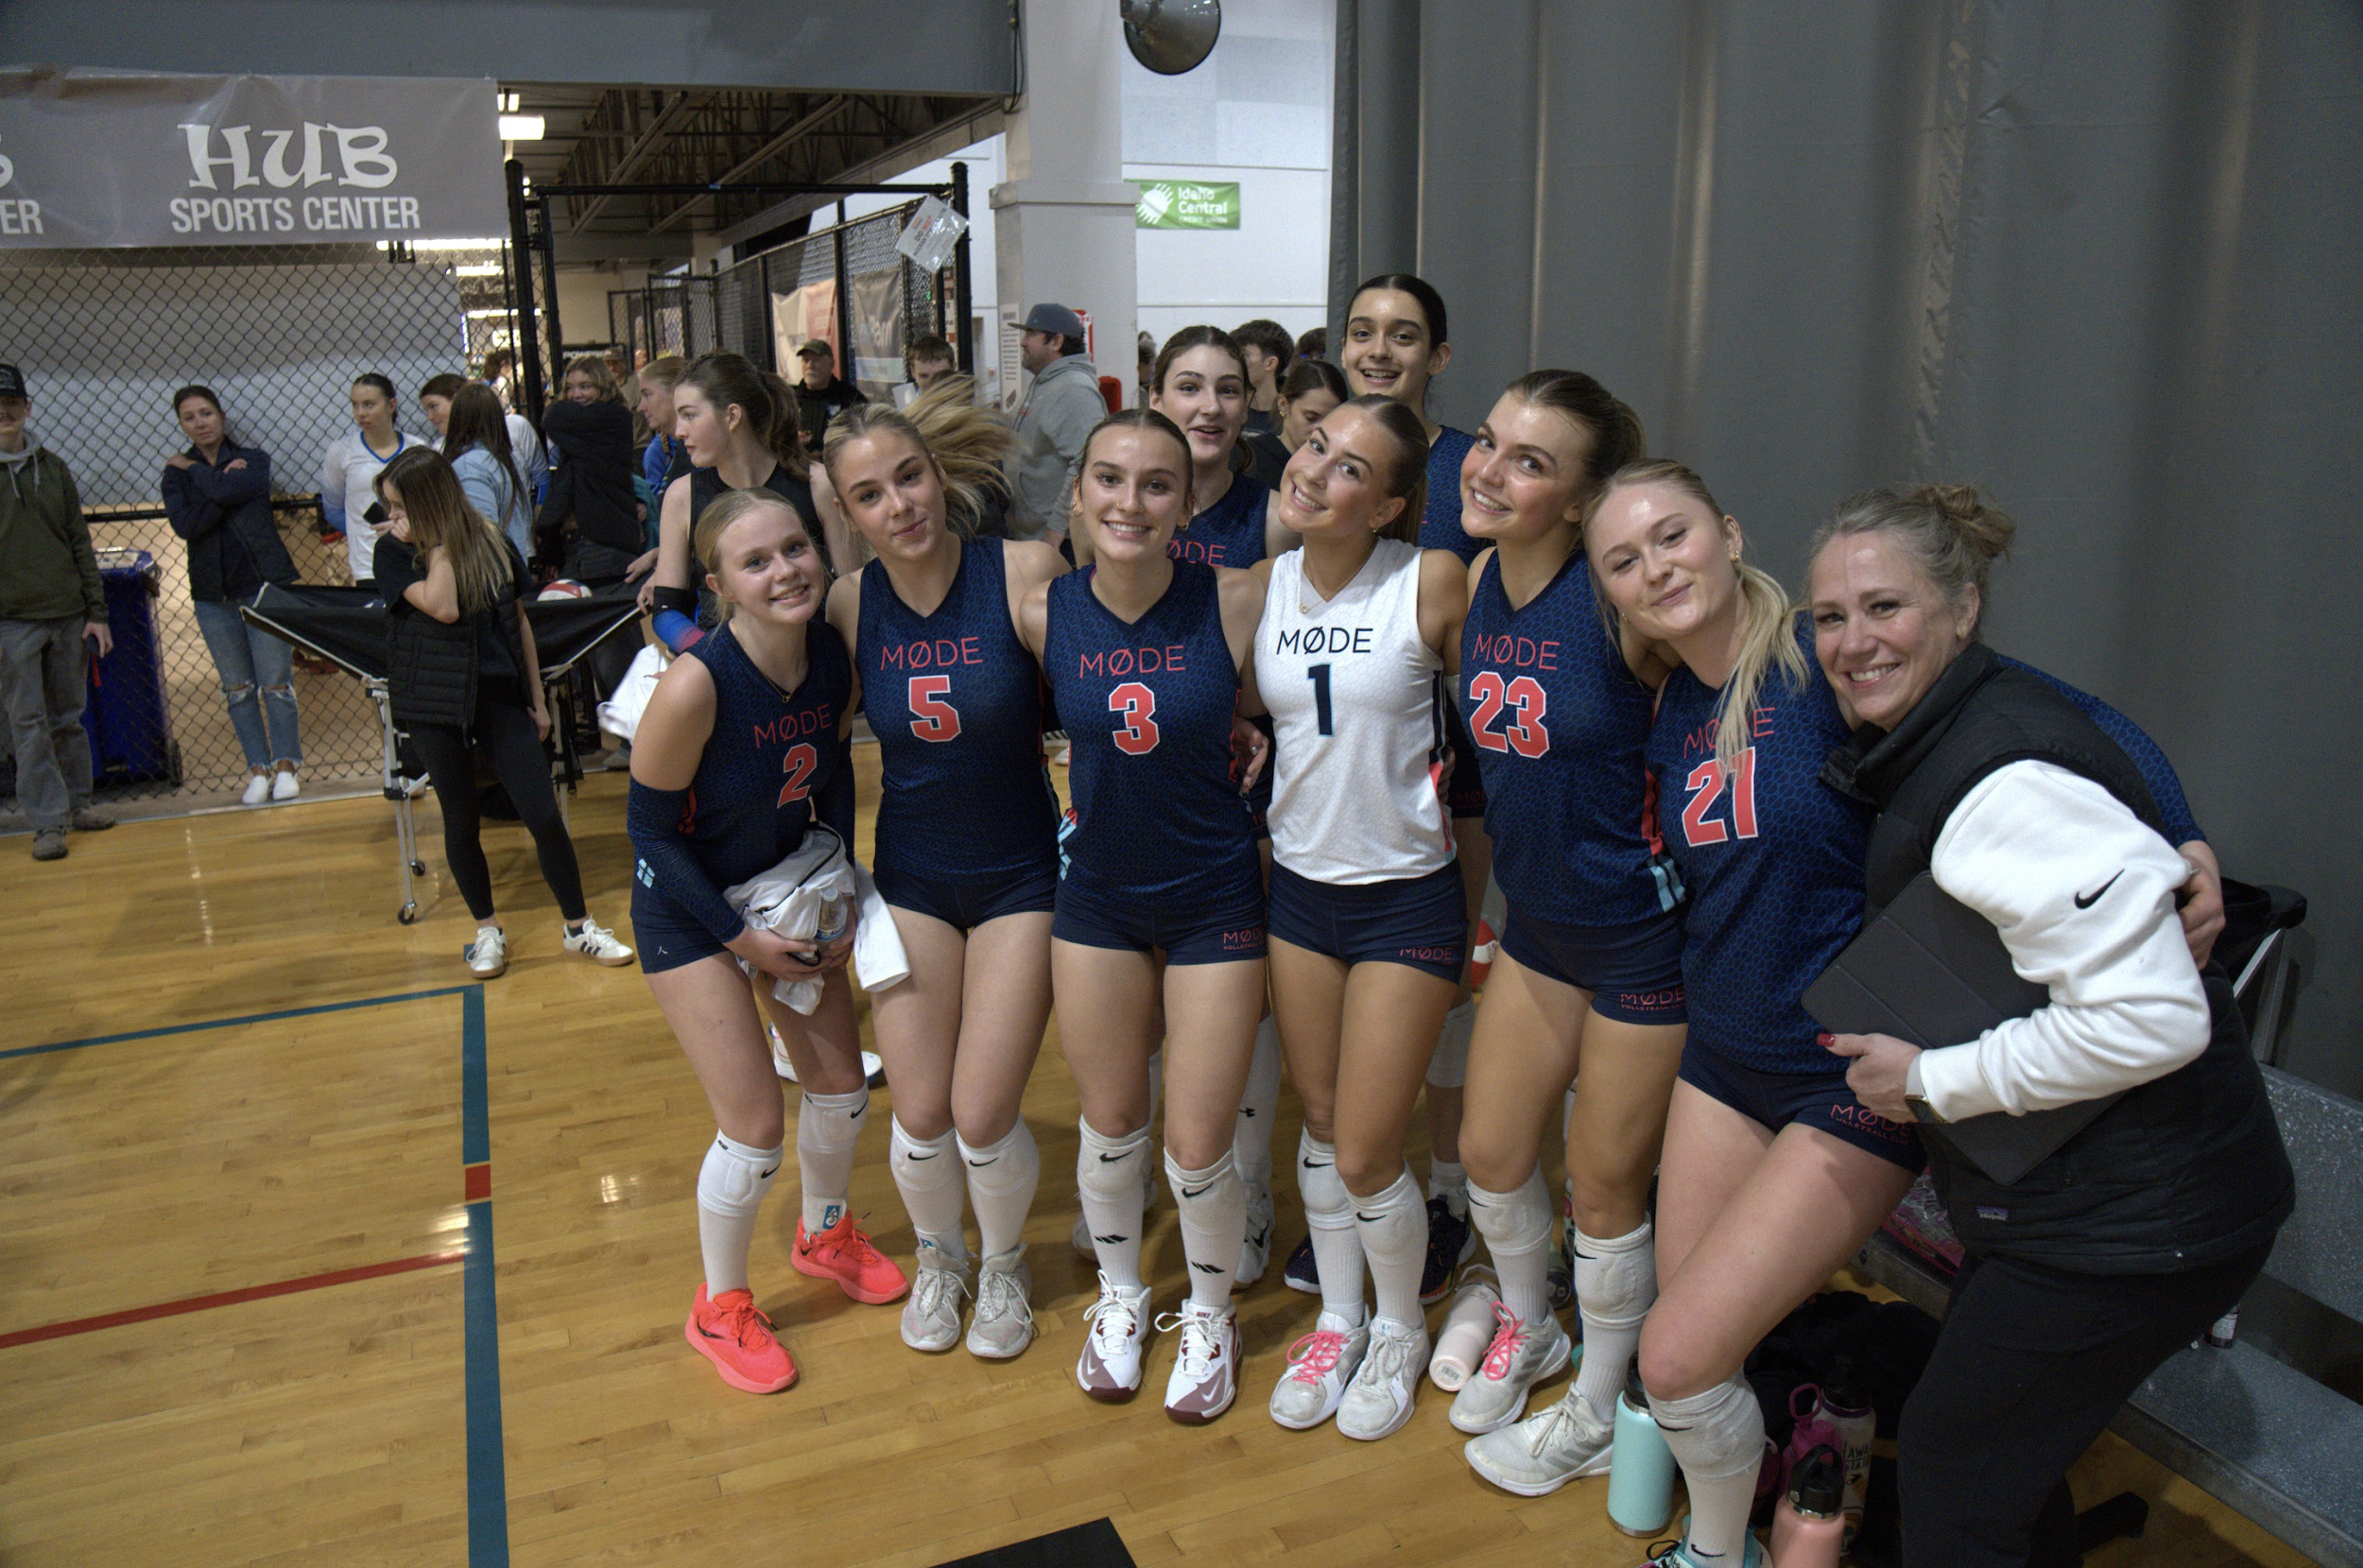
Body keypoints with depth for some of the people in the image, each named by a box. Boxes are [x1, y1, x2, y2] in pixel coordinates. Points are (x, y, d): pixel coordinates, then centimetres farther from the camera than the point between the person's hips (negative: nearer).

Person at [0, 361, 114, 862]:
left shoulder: (53, 468, 11)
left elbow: (80, 543, 12)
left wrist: (96, 611, 7)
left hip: (67, 613, 3)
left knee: (68, 717, 11)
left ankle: (77, 802, 21)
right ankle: (47, 821, -1)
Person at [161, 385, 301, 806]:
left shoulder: (253, 460, 3)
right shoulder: (176, 475, 7)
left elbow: (224, 491, -17)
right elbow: (185, 525, -11)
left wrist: (193, 467, -1)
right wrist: (223, 476, -14)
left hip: (265, 582, -2)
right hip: (213, 593, 3)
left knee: (276, 682, -1)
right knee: (237, 687, 7)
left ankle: (285, 766, 10)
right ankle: (258, 770, 13)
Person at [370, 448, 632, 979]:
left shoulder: (494, 543, 1)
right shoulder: (394, 551, -5)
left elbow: (520, 622, 8)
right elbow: (442, 608, -21)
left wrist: (537, 701, 8)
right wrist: (437, 544, -15)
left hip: (500, 696, 1)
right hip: (434, 703, -1)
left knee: (545, 816, -1)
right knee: (462, 821, 8)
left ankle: (578, 926, 12)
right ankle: (486, 930, 25)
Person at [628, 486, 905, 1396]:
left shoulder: (837, 657, -15)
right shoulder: (695, 686, -32)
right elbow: (649, 828, -20)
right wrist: (739, 937, -17)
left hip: (788, 887, 6)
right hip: (690, 911, -5)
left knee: (840, 1082, 13)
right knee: (756, 1128, -3)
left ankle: (826, 1236, 44)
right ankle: (720, 1309, 25)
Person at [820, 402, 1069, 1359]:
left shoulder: (1025, 572, -17)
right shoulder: (849, 607, -7)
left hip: (1021, 875, -2)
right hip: (911, 877, 3)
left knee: (984, 1118, -1)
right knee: (921, 1117, 5)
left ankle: (1004, 1264, 33)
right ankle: (938, 1256, 39)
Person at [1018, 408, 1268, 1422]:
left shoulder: (1237, 603, -16)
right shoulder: (1044, 615, -9)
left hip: (1215, 895, -2)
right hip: (1098, 892, 2)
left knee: (1197, 1143, 5)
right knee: (1109, 1122, 17)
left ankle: (1209, 1315, 35)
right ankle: (1120, 1296, 44)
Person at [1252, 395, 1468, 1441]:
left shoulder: (1434, 582, -14)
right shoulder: (1263, 584, 0)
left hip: (1407, 895, -4)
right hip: (1298, 883, 4)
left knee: (1366, 1154, 1)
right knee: (1320, 1124, 16)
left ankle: (1400, 1332, 30)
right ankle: (1337, 1320, 38)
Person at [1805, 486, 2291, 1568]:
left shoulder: (2007, 781, -26)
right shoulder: (1925, 745, 5)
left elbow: (2151, 1019, -31)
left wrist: (1929, 1080, -21)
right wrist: (1895, 1055, 10)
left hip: (2133, 1223, -9)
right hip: (2071, 1194, 9)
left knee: (1951, 1468, 7)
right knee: (2007, 1442, 25)